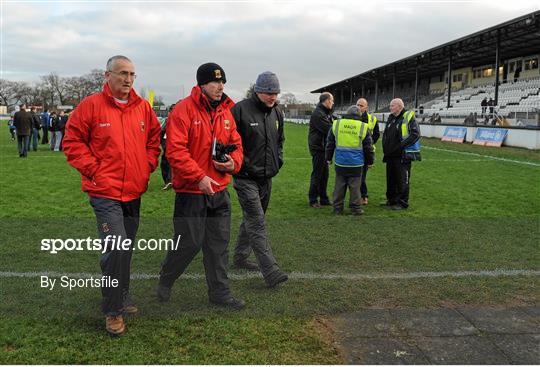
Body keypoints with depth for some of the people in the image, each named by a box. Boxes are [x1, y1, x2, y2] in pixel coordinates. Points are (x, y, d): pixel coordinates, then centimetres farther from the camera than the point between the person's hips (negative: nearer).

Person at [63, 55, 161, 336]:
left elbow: (154, 139, 17)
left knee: (126, 249, 17)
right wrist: (93, 169, -10)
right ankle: (112, 310, 5)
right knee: (116, 248, -13)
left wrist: (148, 166, 4)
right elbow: (72, 141, -3)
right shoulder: (91, 105, -6)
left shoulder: (143, 107, 7)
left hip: (134, 191, 5)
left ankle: (121, 296, 37)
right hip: (105, 191, -5)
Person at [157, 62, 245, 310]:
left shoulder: (226, 112, 10)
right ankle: (164, 283, 28)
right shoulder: (183, 110, -12)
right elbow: (175, 150, -19)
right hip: (191, 191, -7)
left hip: (219, 190, 7)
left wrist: (233, 162, -6)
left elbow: (236, 143, 16)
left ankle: (220, 292, 26)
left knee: (219, 243, 12)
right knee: (189, 243, 2)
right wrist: (199, 177, -23)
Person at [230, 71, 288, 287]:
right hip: (246, 178, -8)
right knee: (257, 223, -10)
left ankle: (240, 256, 35)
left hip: (267, 178, 8)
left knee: (252, 219, 18)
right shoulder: (240, 110, -13)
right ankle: (271, 271, -12)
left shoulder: (277, 113, 10)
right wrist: (241, 164, -15)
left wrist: (278, 160, 11)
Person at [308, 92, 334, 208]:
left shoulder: (326, 113, 17)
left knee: (324, 174, 13)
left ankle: (324, 199, 22)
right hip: (318, 148, -10)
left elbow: (332, 125, 11)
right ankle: (313, 200, 6)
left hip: (323, 148, 10)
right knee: (317, 174, -3)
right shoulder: (318, 114, -16)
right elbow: (329, 130, -21)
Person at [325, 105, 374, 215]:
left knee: (339, 186, 9)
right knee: (355, 186, 5)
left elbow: (330, 143, 10)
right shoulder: (363, 127, -2)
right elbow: (368, 147, 4)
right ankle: (355, 208, 10)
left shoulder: (336, 124, 3)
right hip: (356, 164, -2)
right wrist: (370, 161, 15)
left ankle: (337, 208, 15)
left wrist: (329, 158, 19)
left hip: (340, 162, 2)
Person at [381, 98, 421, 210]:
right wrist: (385, 146, 11)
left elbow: (415, 135, -16)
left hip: (402, 156, -8)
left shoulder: (409, 118, -9)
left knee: (402, 180, -2)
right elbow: (385, 134, 25)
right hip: (390, 155, 8)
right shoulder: (390, 118, 14)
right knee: (390, 179, 15)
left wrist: (402, 145, -20)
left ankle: (402, 203, 7)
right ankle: (391, 200, 27)